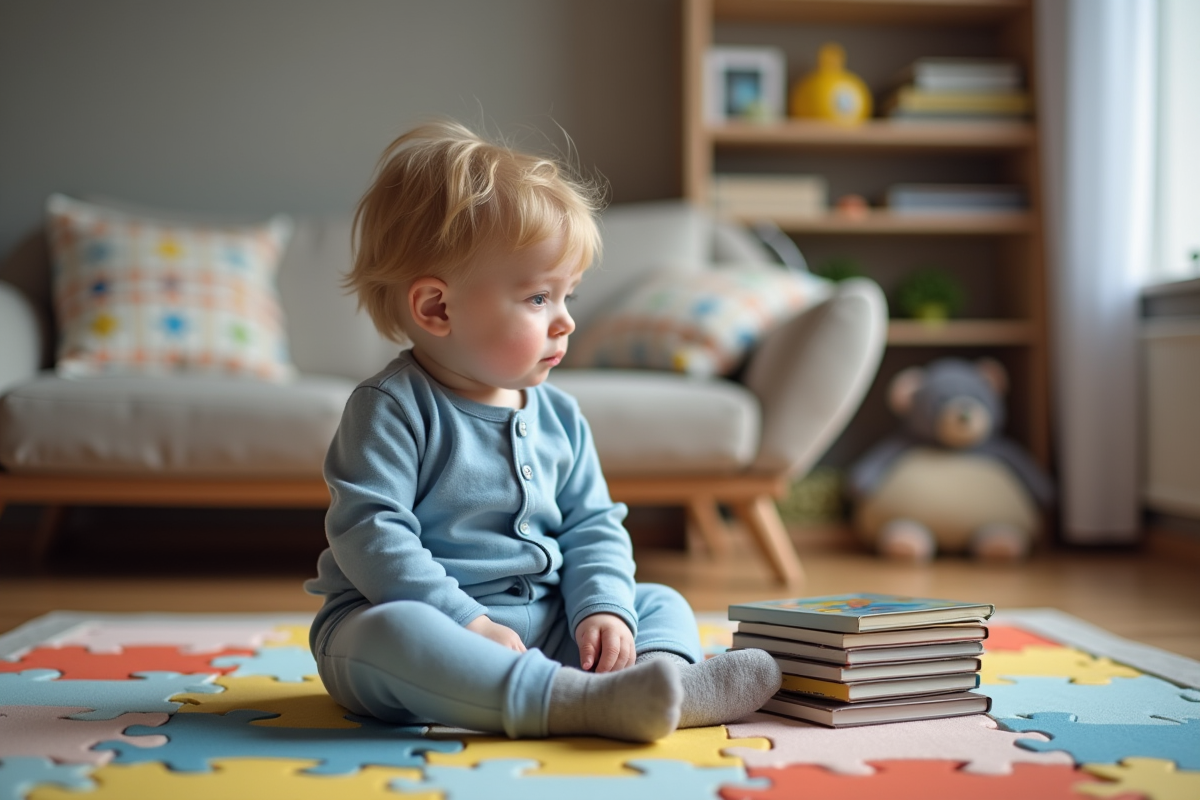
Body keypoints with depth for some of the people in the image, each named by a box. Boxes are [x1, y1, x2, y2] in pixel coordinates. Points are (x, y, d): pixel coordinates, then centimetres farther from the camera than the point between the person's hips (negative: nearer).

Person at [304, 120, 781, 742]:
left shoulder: (559, 418, 10)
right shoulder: (391, 409, -11)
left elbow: (593, 527, 12)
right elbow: (371, 535, -18)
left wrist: (604, 608, -8)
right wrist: (468, 625, -24)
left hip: (542, 629, 7)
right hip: (429, 622, -6)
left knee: (661, 603, 1)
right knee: (388, 631, -38)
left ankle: (669, 680, -34)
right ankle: (581, 700, -49)